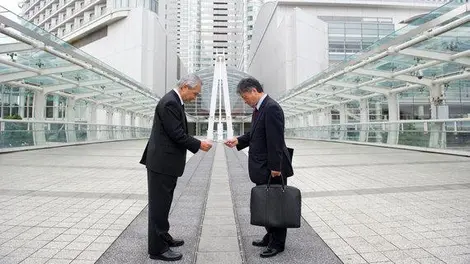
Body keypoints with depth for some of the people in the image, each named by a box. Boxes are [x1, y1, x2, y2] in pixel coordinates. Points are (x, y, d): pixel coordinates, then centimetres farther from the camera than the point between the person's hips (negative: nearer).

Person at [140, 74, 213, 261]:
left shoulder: (174, 101, 13)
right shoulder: (170, 102, -19)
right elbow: (177, 134, -22)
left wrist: (196, 143, 10)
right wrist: (199, 145, -12)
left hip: (166, 161, 10)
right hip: (162, 162, -10)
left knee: (163, 203, 19)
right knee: (158, 204, 0)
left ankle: (162, 237, 34)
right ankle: (157, 248, 12)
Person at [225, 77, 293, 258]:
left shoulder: (272, 108, -19)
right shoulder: (259, 108, 11)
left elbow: (275, 139, -24)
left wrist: (275, 167, -23)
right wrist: (239, 140, 4)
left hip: (272, 168, -10)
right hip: (262, 168, 10)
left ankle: (277, 244, 21)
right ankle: (270, 237, 35)